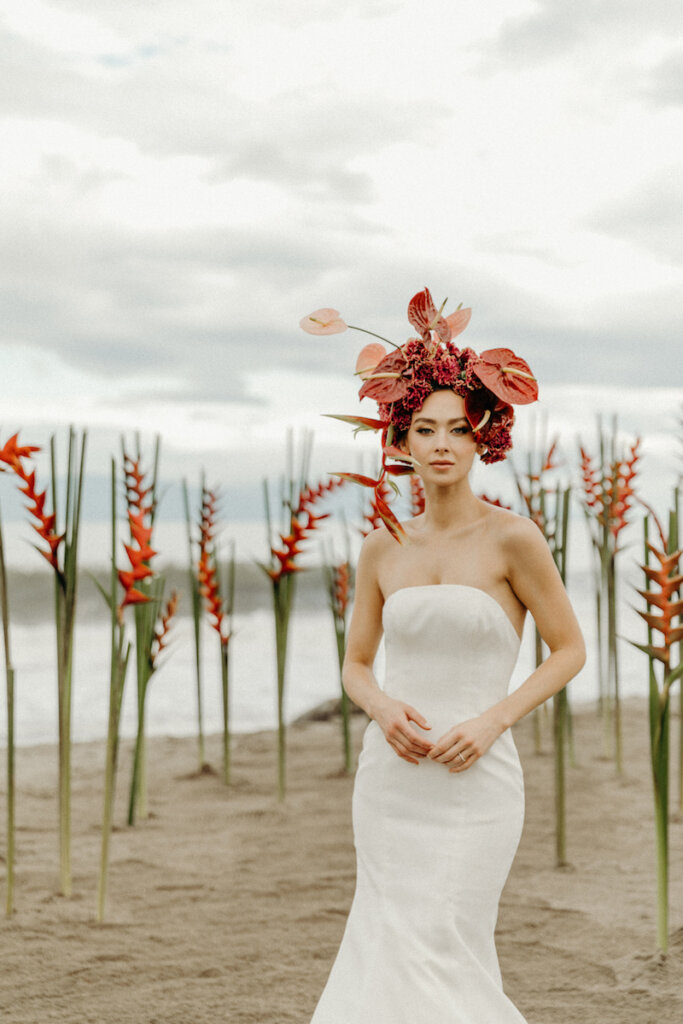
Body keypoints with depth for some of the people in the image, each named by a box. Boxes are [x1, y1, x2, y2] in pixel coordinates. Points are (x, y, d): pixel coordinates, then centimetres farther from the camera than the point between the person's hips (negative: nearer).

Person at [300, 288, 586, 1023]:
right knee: (389, 948, 8)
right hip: (388, 776, 5)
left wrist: (493, 718, -12)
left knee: (433, 954, -7)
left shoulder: (511, 538, -6)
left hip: (473, 779, -4)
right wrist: (382, 707, -7)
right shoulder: (382, 548, 6)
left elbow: (569, 649, 0)